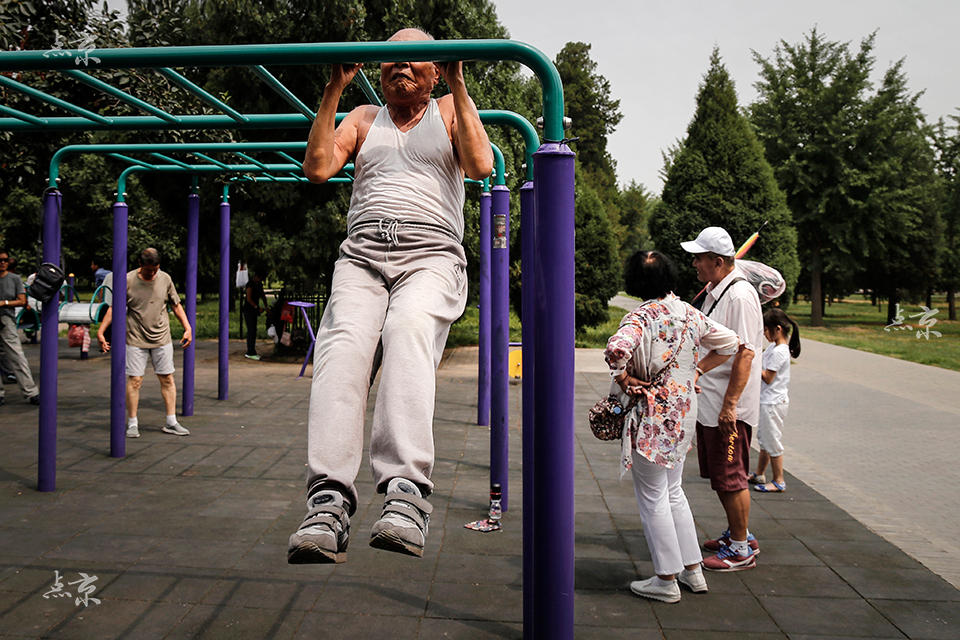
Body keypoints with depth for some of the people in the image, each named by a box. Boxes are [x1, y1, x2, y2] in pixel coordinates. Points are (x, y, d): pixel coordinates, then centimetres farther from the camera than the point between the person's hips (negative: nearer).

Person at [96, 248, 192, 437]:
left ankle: (171, 423, 12)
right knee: (134, 381, -3)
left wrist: (188, 328, 6)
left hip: (162, 338, 3)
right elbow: (113, 308, -2)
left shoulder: (165, 279, 3)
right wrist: (100, 331, -10)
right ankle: (132, 424, 10)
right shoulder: (128, 281, -6)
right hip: (136, 339, -3)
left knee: (167, 379, 4)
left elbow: (176, 305, 12)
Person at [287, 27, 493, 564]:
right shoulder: (363, 118, 26)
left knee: (409, 328, -37)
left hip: (431, 255, -2)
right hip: (362, 255, 2)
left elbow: (482, 165, 1)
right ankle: (330, 501, -40)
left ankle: (407, 491, -46)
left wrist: (459, 85, 2)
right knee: (343, 344, -31)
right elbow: (317, 168, 10)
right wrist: (334, 89, 10)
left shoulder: (449, 111, 21)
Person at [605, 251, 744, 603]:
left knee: (653, 498, 5)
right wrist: (698, 369, 13)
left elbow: (617, 348, -36)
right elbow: (729, 343, 14)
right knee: (673, 491, 21)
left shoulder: (640, 317, -17)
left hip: (651, 416, -7)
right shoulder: (689, 313, 4)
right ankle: (692, 569, 28)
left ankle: (666, 580, 14)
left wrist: (623, 378, -18)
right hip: (683, 412, 7)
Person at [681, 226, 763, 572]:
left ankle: (741, 549, 12)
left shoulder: (740, 296, -18)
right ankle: (737, 534, 33)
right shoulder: (714, 292, 13)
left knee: (731, 478, 0)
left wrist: (729, 405, -25)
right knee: (718, 476, 19)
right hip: (708, 404, 10)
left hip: (728, 408, -10)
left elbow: (745, 353, -23)